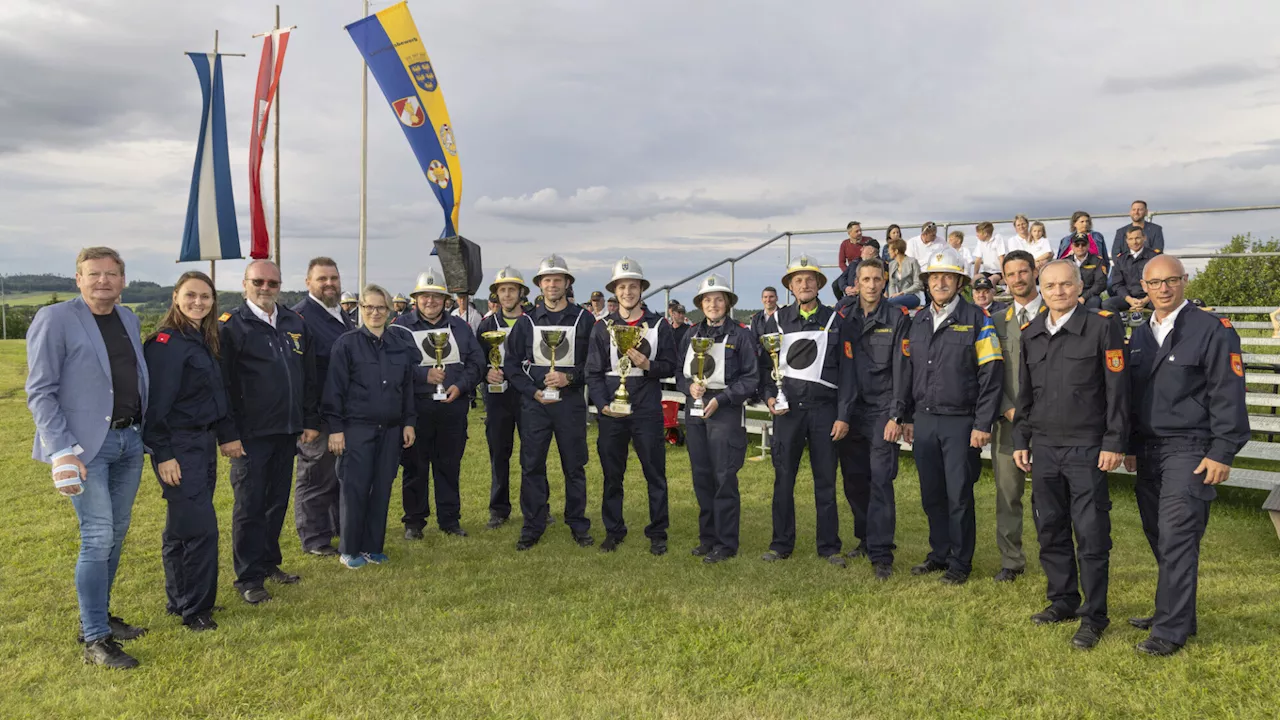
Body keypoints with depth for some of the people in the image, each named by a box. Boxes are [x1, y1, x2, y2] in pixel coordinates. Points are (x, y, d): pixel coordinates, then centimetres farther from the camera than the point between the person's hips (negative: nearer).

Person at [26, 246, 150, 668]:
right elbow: (40, 392, -10)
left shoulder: (129, 320, 10)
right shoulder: (54, 319, -8)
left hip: (130, 439, 6)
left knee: (116, 535, 14)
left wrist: (145, 430, 6)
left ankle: (99, 616, 29)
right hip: (86, 445, -6)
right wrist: (62, 451, -17)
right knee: (97, 538, -6)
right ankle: (95, 640, 5)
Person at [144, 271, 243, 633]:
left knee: (181, 528, 16)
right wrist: (163, 455, -20)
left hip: (203, 443, 9)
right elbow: (156, 404, -18)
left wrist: (227, 434, 15)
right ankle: (194, 609, 5)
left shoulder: (205, 340, 12)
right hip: (178, 448, -9)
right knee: (201, 527, -7)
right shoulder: (166, 342, -15)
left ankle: (179, 600, 27)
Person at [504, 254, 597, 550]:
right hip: (534, 403, 1)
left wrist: (570, 377, -14)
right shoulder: (527, 321, 7)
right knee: (531, 465, 3)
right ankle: (532, 526, 14)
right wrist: (533, 392, -6)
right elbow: (511, 363, 7)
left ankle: (578, 524, 18)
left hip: (571, 401, -1)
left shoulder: (584, 319, 3)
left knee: (574, 466, 5)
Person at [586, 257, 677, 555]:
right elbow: (593, 372, 3)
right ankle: (613, 531, 21)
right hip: (611, 410, 1)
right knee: (611, 474, 8)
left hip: (648, 410, -1)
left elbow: (670, 367, 3)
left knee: (655, 473, 3)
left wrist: (647, 365, -17)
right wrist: (603, 405, -10)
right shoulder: (603, 327, 6)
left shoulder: (658, 325, 4)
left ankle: (658, 533, 15)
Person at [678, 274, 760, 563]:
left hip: (726, 411, -5)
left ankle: (726, 544, 5)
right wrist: (689, 386, -8)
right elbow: (679, 371, 14)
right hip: (695, 411, 5)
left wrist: (720, 399, -14)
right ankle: (707, 538, 21)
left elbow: (751, 377, -5)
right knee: (701, 476, 9)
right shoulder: (692, 334, 13)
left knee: (724, 477, -5)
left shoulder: (740, 335, -1)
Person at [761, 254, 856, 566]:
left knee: (825, 480, 4)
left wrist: (843, 416, -4)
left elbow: (846, 372, 2)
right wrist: (769, 396, -4)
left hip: (824, 409, -1)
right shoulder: (777, 320, 9)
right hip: (787, 409, 1)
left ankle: (829, 546, 15)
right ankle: (781, 544, 15)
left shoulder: (836, 321, 5)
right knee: (783, 479, 4)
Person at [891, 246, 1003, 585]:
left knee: (959, 495, 1)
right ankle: (939, 554, 26)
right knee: (931, 494, 10)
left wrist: (983, 424, -12)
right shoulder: (917, 322, 12)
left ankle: (960, 563, 15)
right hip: (924, 421, 5)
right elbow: (907, 370, 15)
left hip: (960, 422, -5)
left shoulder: (976, 319, -4)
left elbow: (991, 374, -8)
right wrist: (902, 415, 11)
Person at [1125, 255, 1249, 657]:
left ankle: (1171, 631, -1)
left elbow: (1228, 395, -10)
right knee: (1159, 538, 11)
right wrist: (1131, 448, 15)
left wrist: (1222, 453, -15)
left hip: (1189, 453, -6)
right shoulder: (1140, 335, 14)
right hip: (1148, 453, 7)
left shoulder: (1212, 329, -6)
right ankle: (1175, 613, 24)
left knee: (1177, 540, -8)